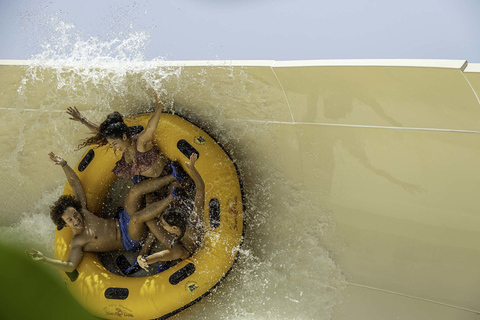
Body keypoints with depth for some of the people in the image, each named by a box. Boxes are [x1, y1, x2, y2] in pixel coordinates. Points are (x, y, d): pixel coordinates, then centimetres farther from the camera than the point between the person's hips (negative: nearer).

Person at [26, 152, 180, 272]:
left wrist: (64, 165, -6)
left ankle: (172, 177, -9)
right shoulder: (77, 243, -14)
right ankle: (172, 198, -24)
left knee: (135, 190, -16)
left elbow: (75, 185, 5)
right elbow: (70, 266, -27)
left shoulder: (82, 211, 1)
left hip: (123, 221, 6)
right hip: (130, 241, -6)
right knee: (137, 218, -39)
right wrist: (44, 259, -40)